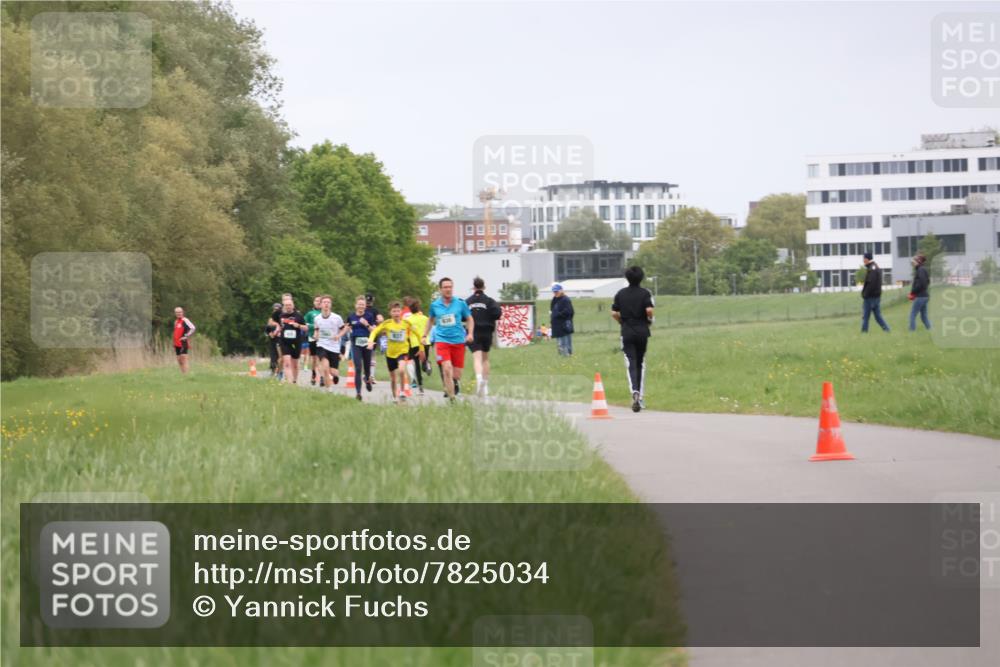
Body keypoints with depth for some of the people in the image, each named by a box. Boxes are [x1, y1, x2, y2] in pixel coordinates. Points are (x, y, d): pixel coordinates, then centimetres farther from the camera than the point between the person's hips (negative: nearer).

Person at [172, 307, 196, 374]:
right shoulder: (176, 321, 19)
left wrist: (187, 336, -17)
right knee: (179, 360, 8)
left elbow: (192, 328, -18)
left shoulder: (185, 320, -8)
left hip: (183, 343, -9)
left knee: (183, 359, -13)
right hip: (177, 344, 9)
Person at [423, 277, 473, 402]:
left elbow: (469, 319, 11)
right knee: (447, 368, -19)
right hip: (442, 340, -1)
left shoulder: (460, 303, 0)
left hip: (458, 340, 1)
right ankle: (451, 399, -14)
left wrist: (470, 333, -3)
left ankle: (455, 383, 39)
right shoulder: (434, 305, 3)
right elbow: (430, 320, 21)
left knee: (457, 373, 3)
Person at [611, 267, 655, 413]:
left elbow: (614, 313, 0)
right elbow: (649, 310, -16)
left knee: (631, 364, -5)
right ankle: (640, 397, 14)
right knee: (641, 364, 13)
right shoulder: (645, 293, -3)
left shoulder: (621, 293, 3)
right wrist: (650, 319, 5)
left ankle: (634, 391, -29)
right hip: (642, 331, 0)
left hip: (627, 332, 0)